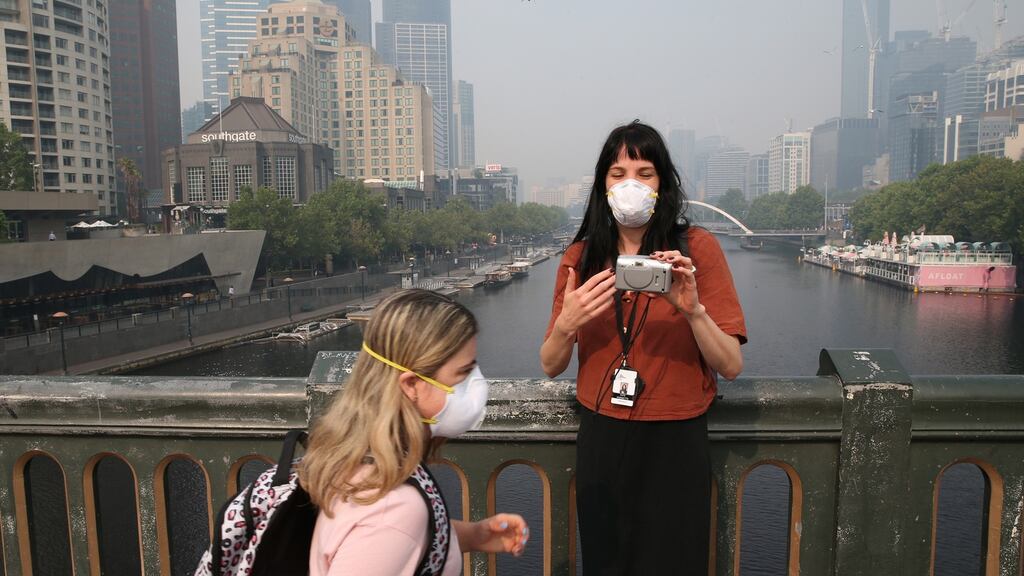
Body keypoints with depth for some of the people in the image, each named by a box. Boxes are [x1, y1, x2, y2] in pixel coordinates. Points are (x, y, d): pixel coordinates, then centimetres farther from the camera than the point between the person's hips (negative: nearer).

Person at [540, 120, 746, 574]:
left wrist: (693, 310, -27)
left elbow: (731, 367, -10)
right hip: (600, 439, 2)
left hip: (674, 441, -2)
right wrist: (566, 324, -18)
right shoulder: (581, 256, 0)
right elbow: (551, 367, 1)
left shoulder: (697, 247, -7)